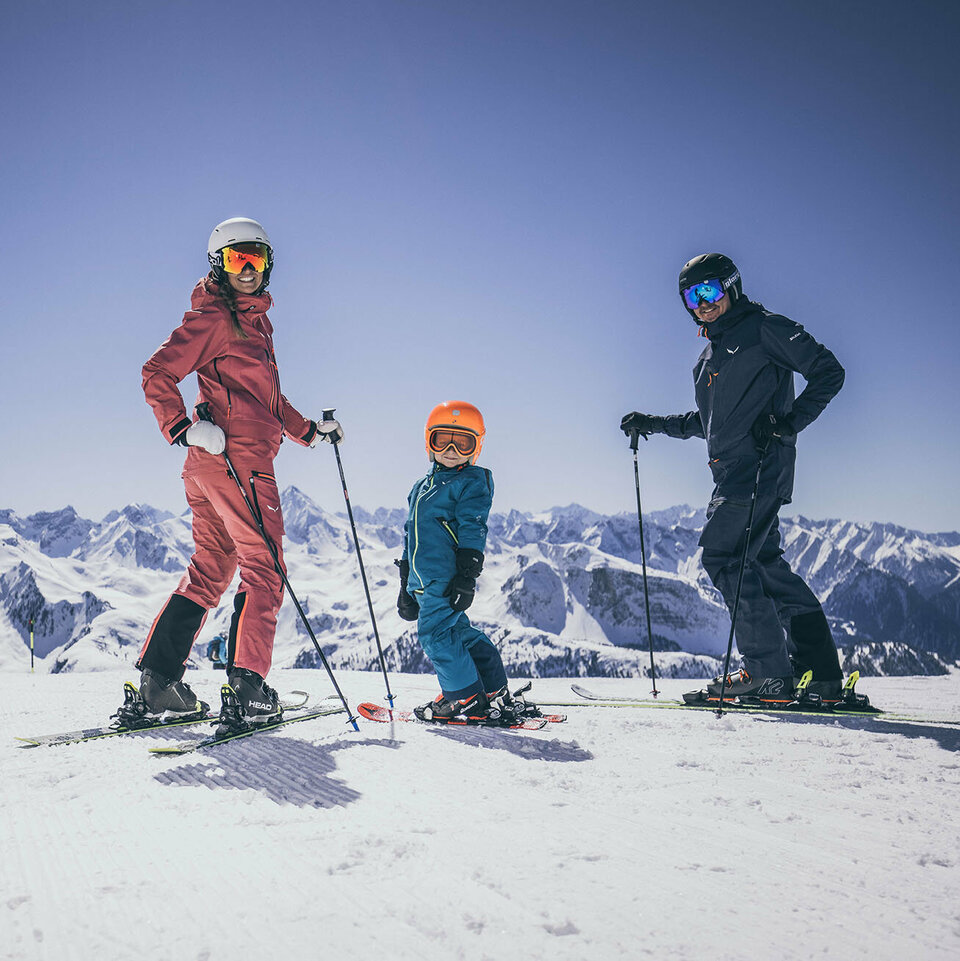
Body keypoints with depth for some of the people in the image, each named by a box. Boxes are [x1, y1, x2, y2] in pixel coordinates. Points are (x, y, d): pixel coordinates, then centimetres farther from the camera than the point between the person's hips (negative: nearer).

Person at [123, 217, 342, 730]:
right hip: (237, 457, -9)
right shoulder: (213, 317, -4)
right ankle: (248, 687, -8)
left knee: (210, 571, 11)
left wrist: (310, 430, 26)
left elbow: (267, 398, 31)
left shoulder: (255, 320, 25)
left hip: (208, 466, 9)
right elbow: (157, 374, -10)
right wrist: (184, 428, -18)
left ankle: (158, 677, 12)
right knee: (265, 570, -7)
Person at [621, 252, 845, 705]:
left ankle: (768, 672, -11)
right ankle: (821, 675, 9)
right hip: (734, 471, 9)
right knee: (765, 562, 5)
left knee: (723, 555, -15)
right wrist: (654, 424, 25)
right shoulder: (710, 353, 24)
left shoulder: (762, 327, -1)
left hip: (761, 464, -9)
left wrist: (791, 420, -16)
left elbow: (828, 371, -4)